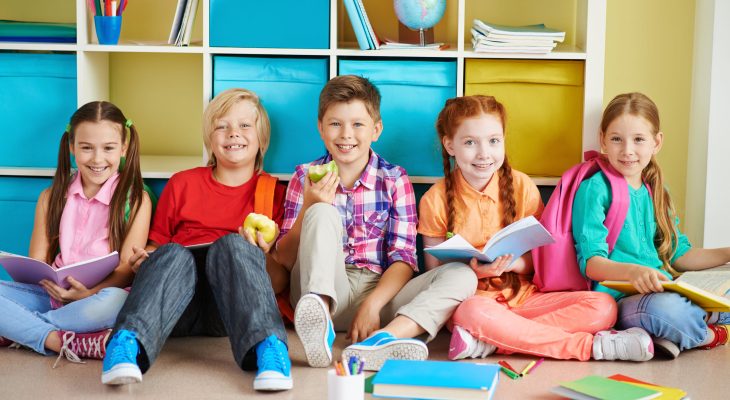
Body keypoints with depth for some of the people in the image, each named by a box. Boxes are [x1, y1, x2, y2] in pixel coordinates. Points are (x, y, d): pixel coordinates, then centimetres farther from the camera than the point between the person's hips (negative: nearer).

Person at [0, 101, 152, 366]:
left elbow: (127, 267, -5)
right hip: (52, 294, 3)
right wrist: (49, 282, -16)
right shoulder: (52, 197, 12)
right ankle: (73, 344, -31)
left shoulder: (136, 200, 2)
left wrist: (91, 292, -25)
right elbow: (37, 261, 8)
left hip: (99, 296, -3)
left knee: (117, 301, -38)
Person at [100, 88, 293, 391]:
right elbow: (156, 245, 22)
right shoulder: (183, 184, 21)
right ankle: (126, 345, -53)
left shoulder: (273, 192, 17)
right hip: (178, 307, 1)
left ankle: (267, 348, -49)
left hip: (231, 307, -1)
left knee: (232, 244, -30)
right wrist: (144, 260, -2)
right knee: (172, 254, -31)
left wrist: (262, 255, -8)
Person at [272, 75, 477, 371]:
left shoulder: (394, 179, 6)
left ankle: (379, 340, -44)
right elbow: (285, 258, 2)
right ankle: (318, 317, -47)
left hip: (381, 292, 1)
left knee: (462, 275, -21)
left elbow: (403, 260, -1)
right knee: (323, 213, -24)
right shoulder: (306, 178, 6)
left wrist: (372, 304, -18)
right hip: (326, 291, -1)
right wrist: (309, 207, -15)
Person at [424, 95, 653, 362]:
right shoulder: (436, 200, -3)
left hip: (523, 297, 3)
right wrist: (474, 270, -19)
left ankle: (489, 342, -28)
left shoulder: (522, 187, 2)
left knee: (603, 306, -20)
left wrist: (512, 263, -18)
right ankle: (590, 345, -29)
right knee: (473, 312, -40)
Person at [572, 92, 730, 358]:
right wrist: (632, 271, -32)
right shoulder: (595, 189, -5)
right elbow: (590, 261, -13)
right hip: (618, 297, -7)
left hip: (661, 292, 7)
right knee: (663, 307, -36)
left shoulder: (654, 192, 18)